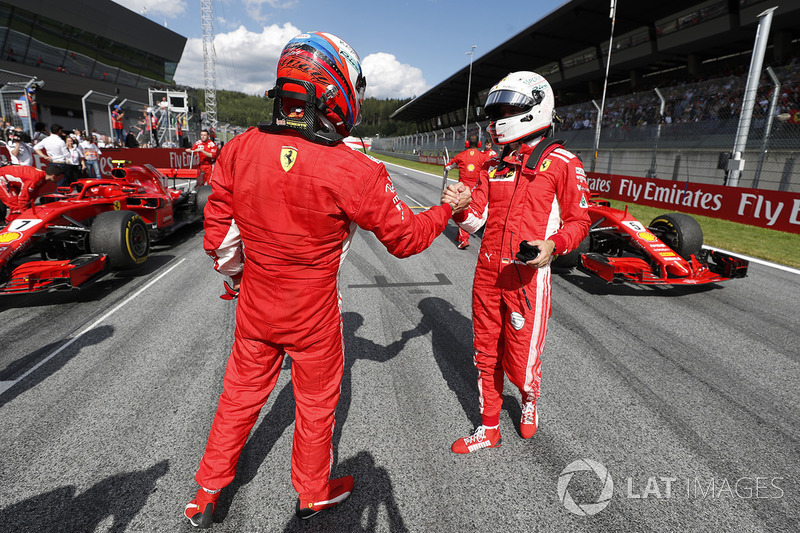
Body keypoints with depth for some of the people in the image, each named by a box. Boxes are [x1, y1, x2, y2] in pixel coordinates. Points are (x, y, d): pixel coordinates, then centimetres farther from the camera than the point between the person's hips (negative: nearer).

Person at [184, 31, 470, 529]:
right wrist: (448, 208, 7)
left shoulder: (240, 150, -8)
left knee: (241, 394, 23)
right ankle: (314, 492, 44)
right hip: (313, 313, -4)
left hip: (255, 305, 4)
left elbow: (218, 235, 0)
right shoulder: (355, 172, -22)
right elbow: (405, 238, -10)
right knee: (316, 401, 19)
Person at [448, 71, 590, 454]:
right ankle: (489, 428, 32)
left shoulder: (562, 164, -4)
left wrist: (552, 244, -20)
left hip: (527, 276, -5)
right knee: (486, 356, 13)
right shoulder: (493, 166, 12)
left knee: (521, 361, 4)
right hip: (487, 272, 5)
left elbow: (578, 221, -1)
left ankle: (529, 399, 41)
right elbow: (474, 221, 8)